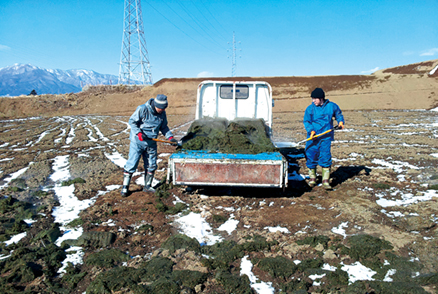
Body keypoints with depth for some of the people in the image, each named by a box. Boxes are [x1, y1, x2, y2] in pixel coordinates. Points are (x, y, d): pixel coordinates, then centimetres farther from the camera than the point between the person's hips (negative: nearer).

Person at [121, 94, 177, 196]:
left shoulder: (162, 113, 2)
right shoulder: (142, 109, -15)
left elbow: (164, 127, 14)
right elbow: (132, 121, -10)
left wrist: (170, 137, 0)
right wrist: (138, 133, -22)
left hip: (151, 143, 5)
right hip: (137, 142, -5)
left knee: (151, 165, 9)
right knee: (132, 164, -4)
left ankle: (147, 186, 25)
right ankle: (125, 187, 7)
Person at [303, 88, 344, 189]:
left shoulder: (332, 106, 4)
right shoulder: (310, 108, 2)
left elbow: (339, 114, 22)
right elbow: (306, 121, 0)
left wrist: (341, 122, 3)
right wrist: (311, 130, -16)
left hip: (326, 136, -1)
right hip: (313, 136, 1)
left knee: (325, 156, -8)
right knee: (311, 156, 2)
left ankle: (325, 180, 1)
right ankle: (312, 178, 22)